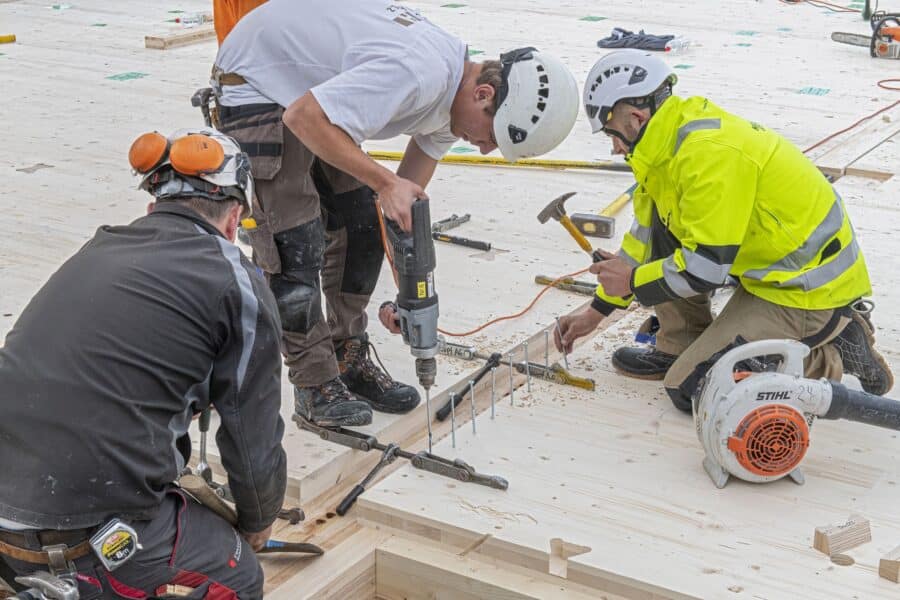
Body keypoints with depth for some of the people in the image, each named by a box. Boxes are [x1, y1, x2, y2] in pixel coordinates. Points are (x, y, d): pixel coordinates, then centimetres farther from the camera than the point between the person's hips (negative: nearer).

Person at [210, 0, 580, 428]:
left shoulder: (455, 91, -4)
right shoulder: (418, 75, -35)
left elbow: (410, 193, 4)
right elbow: (303, 117, -35)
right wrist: (384, 183, -32)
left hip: (314, 81, 9)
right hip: (256, 83, -9)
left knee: (362, 229, 7)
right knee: (295, 245, -10)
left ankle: (349, 362, 19)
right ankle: (316, 385, 2)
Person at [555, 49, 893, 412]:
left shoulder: (708, 154, -25)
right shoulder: (673, 140, 6)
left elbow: (709, 266, -25)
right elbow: (645, 235, 16)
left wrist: (633, 280, -8)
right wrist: (597, 310, 18)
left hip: (808, 290, -10)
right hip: (780, 269, 10)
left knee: (690, 388, -10)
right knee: (662, 228, 8)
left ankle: (837, 356, -2)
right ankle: (680, 350, 16)